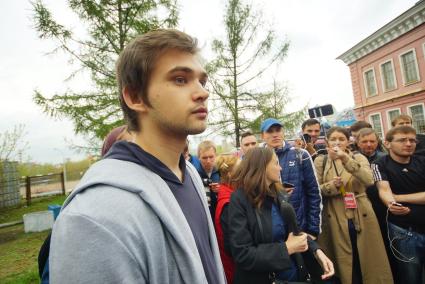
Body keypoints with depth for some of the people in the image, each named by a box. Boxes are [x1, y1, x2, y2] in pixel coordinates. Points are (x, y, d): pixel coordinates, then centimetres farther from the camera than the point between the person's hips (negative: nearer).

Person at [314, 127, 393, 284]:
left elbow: (369, 180, -17)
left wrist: (346, 158, -26)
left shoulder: (359, 158, 2)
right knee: (342, 263, 9)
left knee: (368, 261, 11)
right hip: (335, 219, 0)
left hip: (362, 217, 1)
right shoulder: (320, 161, 1)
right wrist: (332, 186, -21)